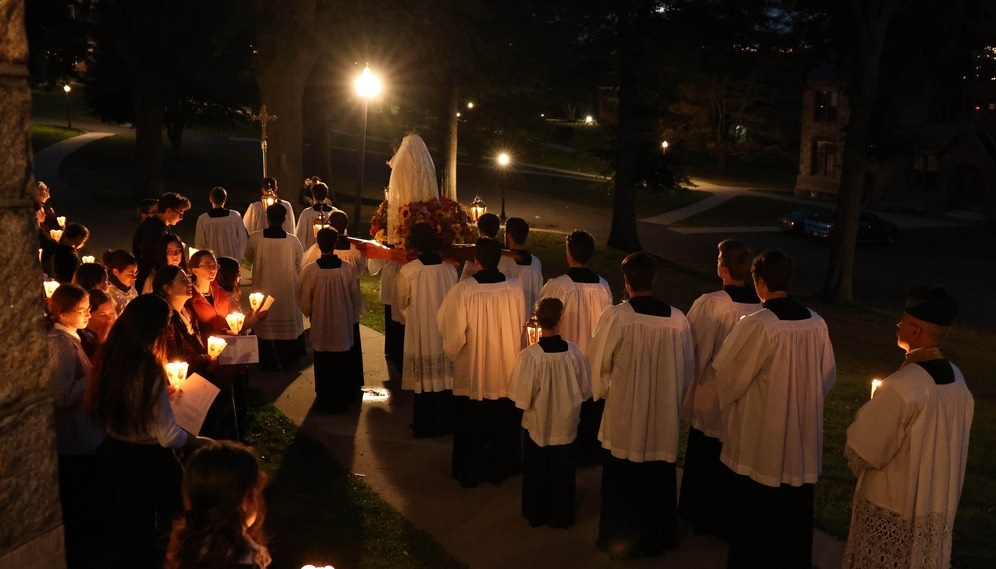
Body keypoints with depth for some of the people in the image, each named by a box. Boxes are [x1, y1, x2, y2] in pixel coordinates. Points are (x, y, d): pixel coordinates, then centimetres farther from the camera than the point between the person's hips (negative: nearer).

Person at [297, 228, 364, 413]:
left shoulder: (310, 271, -20)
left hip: (320, 327, -1)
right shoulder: (348, 269, -17)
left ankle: (324, 401, 28)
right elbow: (357, 299, -5)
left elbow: (303, 301, -7)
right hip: (343, 326, 1)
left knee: (323, 365, 17)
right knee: (342, 366, 17)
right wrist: (353, 319, 13)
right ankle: (342, 401, 29)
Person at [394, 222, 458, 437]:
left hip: (419, 333, -2)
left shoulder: (408, 270, -16)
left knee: (423, 379, 8)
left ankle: (423, 426, 19)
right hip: (445, 333, 3)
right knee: (444, 377, 14)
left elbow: (400, 304, -2)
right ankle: (443, 423, 25)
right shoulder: (449, 269, -9)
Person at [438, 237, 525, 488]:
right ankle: (499, 469, 33)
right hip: (506, 371, 3)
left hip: (472, 373, -2)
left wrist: (452, 352, 5)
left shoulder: (463, 290, -23)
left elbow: (450, 327, -15)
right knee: (503, 426, 20)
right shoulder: (514, 288, -14)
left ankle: (470, 473, 27)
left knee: (470, 428, 16)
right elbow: (521, 326, -1)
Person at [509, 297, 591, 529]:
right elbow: (585, 390, -4)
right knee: (562, 473, 20)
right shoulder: (573, 351, -18)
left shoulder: (529, 356, -25)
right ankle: (561, 516, 33)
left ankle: (536, 514, 34)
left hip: (537, 425, -1)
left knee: (536, 472, 19)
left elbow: (522, 398, -17)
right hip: (565, 425, 2)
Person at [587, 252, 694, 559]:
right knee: (659, 479, 19)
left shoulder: (616, 316, -18)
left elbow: (598, 363, -8)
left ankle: (620, 542, 26)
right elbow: (688, 367, 3)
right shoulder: (677, 318, -8)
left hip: (624, 414, -3)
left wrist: (602, 391, 12)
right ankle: (657, 539, 33)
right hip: (664, 414, 3)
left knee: (622, 481, 13)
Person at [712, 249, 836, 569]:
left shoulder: (756, 325, -22)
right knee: (794, 513, 19)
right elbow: (828, 376, 8)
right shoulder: (817, 323, -4)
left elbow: (727, 376, -12)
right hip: (802, 438, 6)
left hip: (760, 438, -5)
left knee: (754, 515, 10)